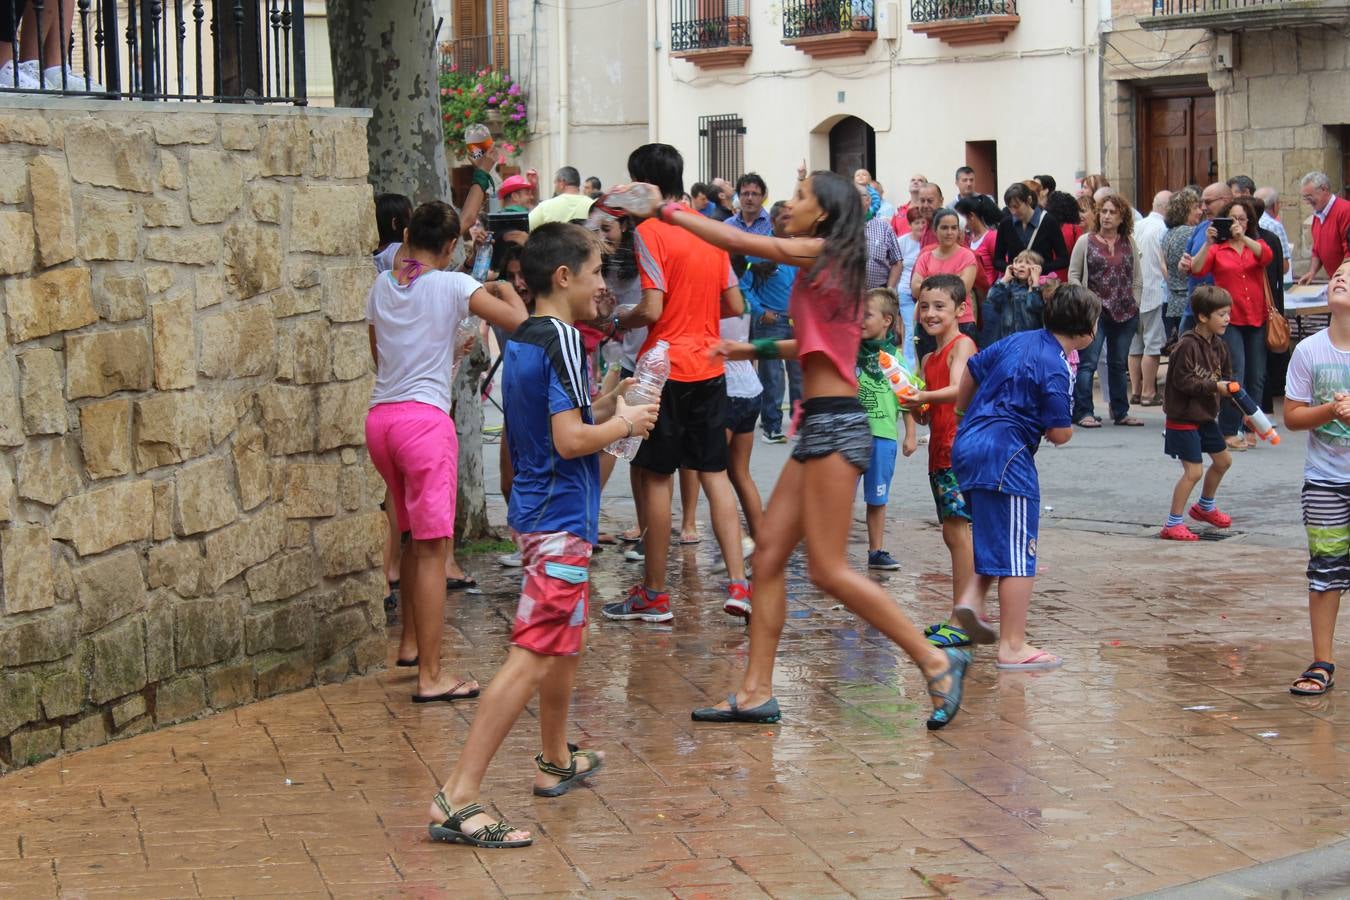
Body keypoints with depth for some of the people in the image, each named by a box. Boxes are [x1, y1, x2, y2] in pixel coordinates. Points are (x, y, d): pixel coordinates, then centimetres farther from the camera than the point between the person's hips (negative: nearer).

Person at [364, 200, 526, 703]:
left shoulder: (382, 288, 14)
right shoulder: (452, 286, -4)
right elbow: (518, 320, -12)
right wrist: (504, 288, 9)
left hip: (380, 417, 7)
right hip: (424, 418, -7)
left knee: (414, 538, 23)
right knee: (431, 549, -4)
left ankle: (411, 641, 33)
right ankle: (430, 677, -5)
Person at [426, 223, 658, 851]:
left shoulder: (520, 340, 11)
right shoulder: (562, 339, -17)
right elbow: (570, 440, -23)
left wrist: (606, 406, 11)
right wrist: (624, 424, -7)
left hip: (536, 511, 10)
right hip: (560, 519, -10)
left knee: (566, 639, 26)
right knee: (532, 656, -12)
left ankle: (556, 762, 43)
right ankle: (457, 799, -17)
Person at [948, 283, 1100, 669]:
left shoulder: (1018, 341, 10)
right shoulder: (1055, 369, -13)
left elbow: (972, 369, 22)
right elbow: (1059, 434, -14)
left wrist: (965, 413, 38)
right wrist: (1066, 426, 11)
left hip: (967, 445, 8)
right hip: (1005, 456, -8)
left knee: (994, 535, 25)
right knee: (1018, 553, -2)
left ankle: (972, 598, 7)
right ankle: (1012, 647, 0)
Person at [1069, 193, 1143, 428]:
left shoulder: (1129, 244, 10)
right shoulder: (1085, 242, 2)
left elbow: (1137, 279, 14)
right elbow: (1073, 276, 0)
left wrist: (1133, 304, 4)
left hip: (1125, 313, 4)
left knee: (1119, 364, 11)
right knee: (1088, 362, -9)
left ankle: (1121, 412, 18)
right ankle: (1083, 412, -8)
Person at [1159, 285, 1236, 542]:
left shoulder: (1218, 345, 5)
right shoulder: (1187, 345, -22)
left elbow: (1225, 374, 17)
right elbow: (1183, 381, -25)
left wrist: (1229, 386, -1)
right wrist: (1214, 386, -26)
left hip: (1206, 415, 9)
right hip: (1184, 417, -9)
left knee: (1223, 460, 21)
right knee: (1193, 471, -11)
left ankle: (1205, 507, 43)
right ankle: (1172, 524, -2)